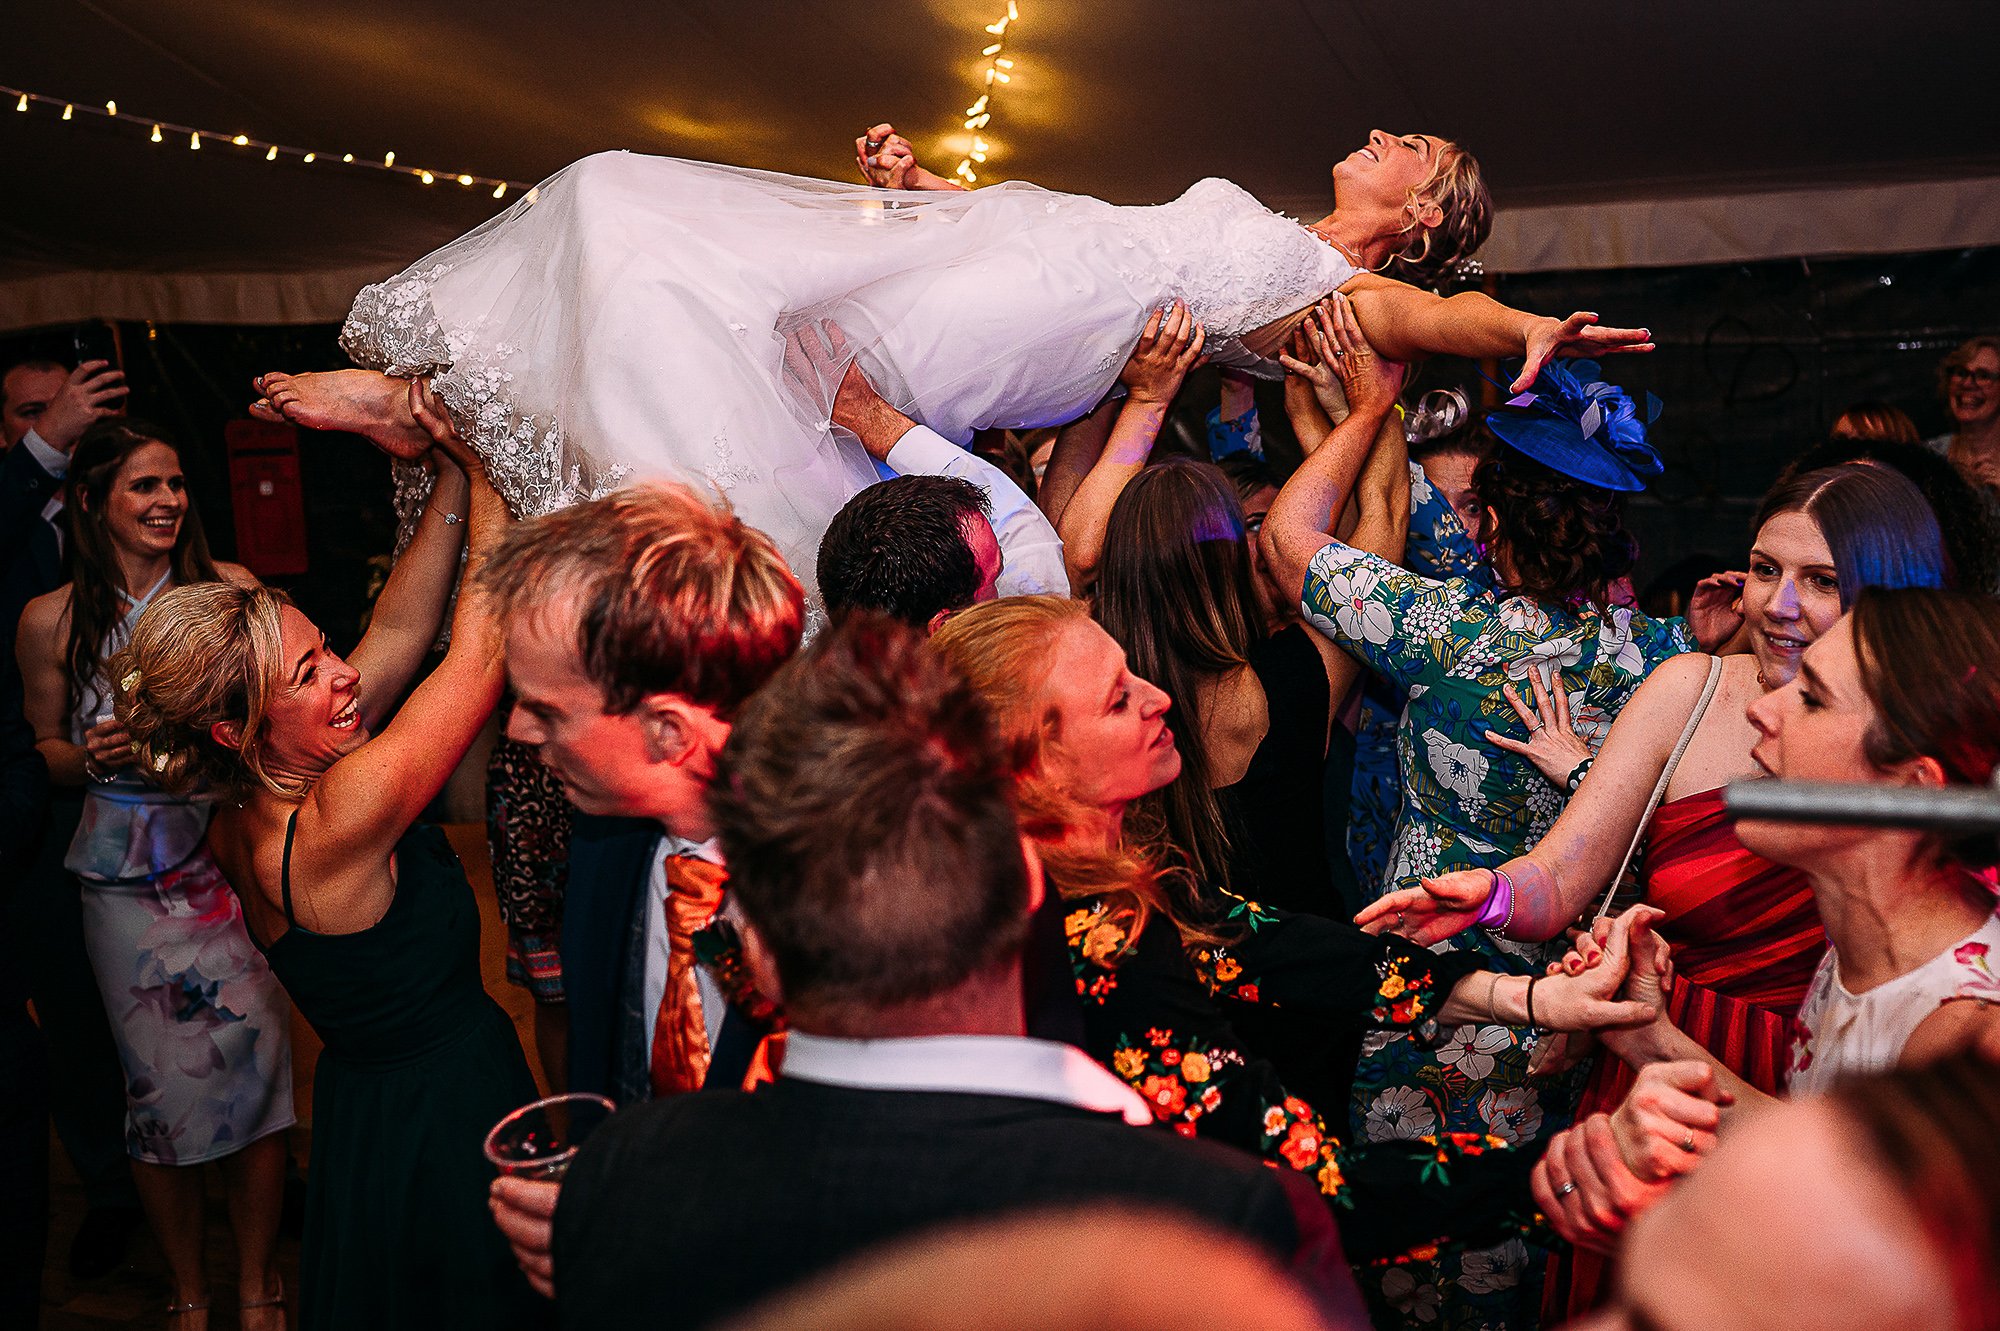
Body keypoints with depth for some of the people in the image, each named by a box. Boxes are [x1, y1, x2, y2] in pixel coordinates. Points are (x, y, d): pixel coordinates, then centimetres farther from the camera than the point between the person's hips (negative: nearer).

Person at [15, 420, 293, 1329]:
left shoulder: (228, 589, 0)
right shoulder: (51, 621, 0)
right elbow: (46, 756, 10)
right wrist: (91, 755, -11)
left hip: (232, 856, 0)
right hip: (127, 876, 0)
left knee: (258, 1065, -1)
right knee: (163, 1086, 4)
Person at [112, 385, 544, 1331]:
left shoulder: (243, 820, -4)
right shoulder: (330, 825, -30)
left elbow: (399, 631, -3)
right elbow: (479, 652, -28)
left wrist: (452, 477, -9)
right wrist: (483, 471, -18)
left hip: (366, 1106, 8)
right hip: (442, 1132, -8)